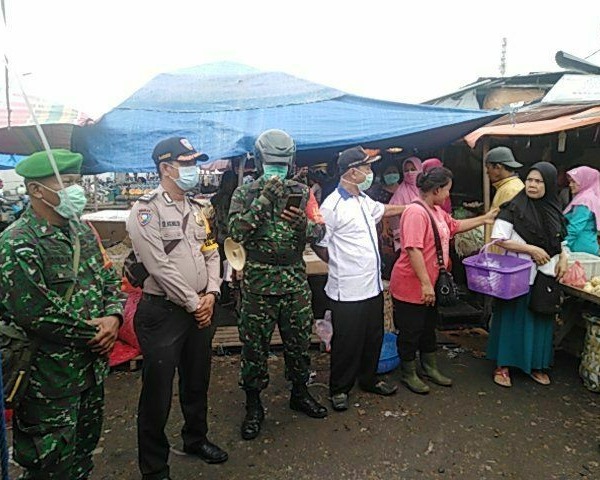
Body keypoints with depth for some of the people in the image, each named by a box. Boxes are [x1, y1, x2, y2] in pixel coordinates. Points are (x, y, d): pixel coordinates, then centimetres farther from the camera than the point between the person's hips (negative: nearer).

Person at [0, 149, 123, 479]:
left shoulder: (81, 230, 5)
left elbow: (110, 280, 10)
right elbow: (37, 318, -24)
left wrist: (113, 317, -8)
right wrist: (94, 333, -14)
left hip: (93, 370, 7)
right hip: (50, 382, -7)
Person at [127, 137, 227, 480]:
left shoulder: (196, 209, 12)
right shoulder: (146, 210, -12)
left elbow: (211, 254, 12)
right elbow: (160, 266, -19)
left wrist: (210, 294, -3)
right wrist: (193, 303, -14)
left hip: (200, 308, 7)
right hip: (163, 312, -7)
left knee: (197, 381, 21)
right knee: (158, 391, 5)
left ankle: (196, 439, 43)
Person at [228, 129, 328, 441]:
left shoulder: (301, 192, 7)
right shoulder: (245, 193, 0)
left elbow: (319, 230, 3)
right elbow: (236, 231, -15)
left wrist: (303, 225, -19)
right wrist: (265, 199, -20)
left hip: (295, 279, 3)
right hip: (258, 281, -2)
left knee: (299, 341, 15)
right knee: (254, 345, 7)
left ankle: (300, 394, 37)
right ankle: (253, 406, 25)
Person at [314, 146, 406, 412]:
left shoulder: (364, 200, 11)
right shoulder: (332, 206, -17)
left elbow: (384, 209, 32)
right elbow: (319, 245, -12)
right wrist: (341, 266, -1)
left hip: (373, 285, 9)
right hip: (348, 290, -8)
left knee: (373, 337, 20)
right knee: (347, 343, 6)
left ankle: (368, 379, 40)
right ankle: (339, 389, 26)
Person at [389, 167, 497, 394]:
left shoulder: (437, 211, 9)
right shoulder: (416, 212, -24)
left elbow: (455, 226, 27)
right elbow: (413, 250, -30)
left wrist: (485, 218, 26)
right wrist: (425, 284, -29)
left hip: (430, 285, 10)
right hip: (411, 287, -10)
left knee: (428, 327, 22)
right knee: (410, 331, 7)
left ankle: (430, 368, 40)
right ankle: (408, 374, 26)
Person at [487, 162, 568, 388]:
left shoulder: (553, 209, 7)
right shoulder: (514, 208, -11)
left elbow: (559, 240, 18)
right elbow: (499, 238, -15)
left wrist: (563, 259, -1)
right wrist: (531, 249, -18)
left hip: (546, 275, 5)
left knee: (541, 319, 13)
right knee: (512, 318, 2)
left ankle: (536, 364, 29)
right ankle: (502, 365, 15)